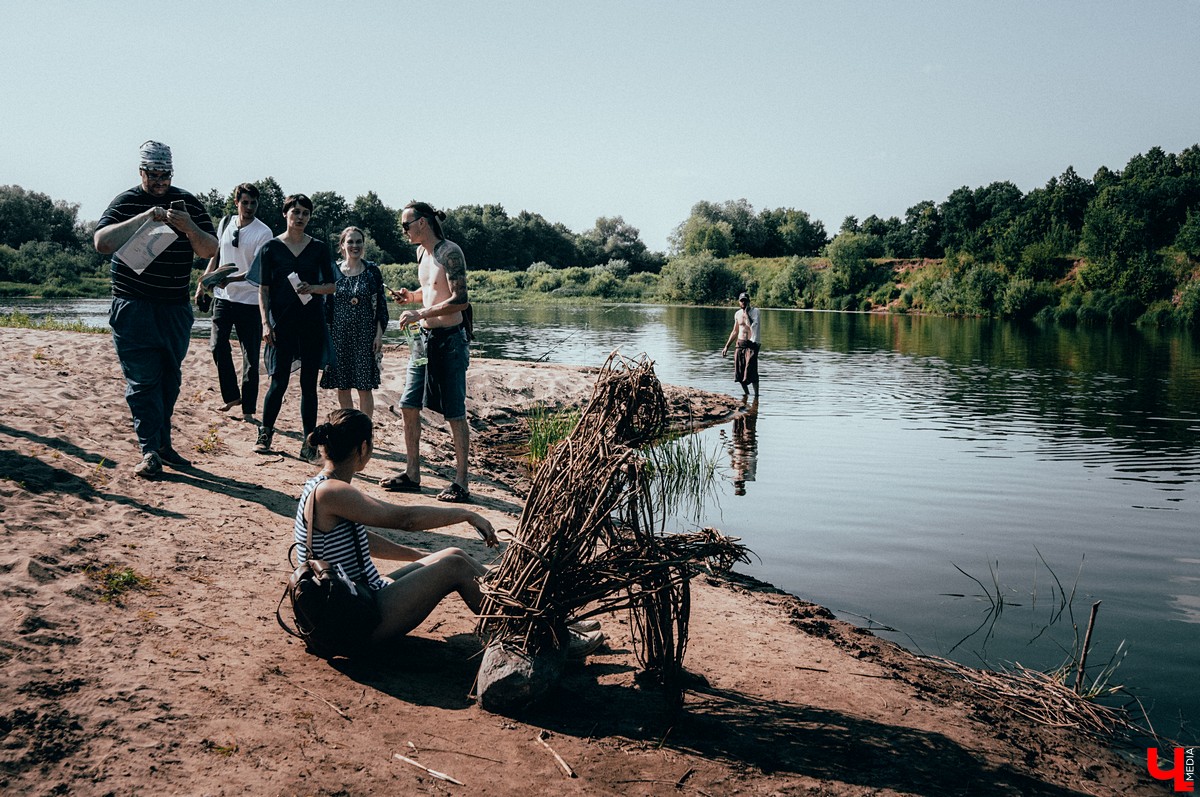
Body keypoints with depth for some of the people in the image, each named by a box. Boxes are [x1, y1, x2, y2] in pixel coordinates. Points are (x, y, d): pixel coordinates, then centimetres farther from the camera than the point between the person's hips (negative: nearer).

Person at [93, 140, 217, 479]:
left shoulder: (188, 203, 7)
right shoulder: (126, 202, 1)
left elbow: (210, 250, 2)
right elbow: (101, 242, -13)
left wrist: (189, 228, -18)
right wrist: (144, 218, -22)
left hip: (176, 308, 3)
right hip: (134, 307, -3)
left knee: (170, 378, 10)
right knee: (142, 379, -5)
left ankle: (163, 442, 23)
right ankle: (149, 451, -3)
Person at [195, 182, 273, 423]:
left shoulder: (263, 233, -9)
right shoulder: (225, 225, 8)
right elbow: (215, 256, 19)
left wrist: (231, 279, -30)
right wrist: (202, 283, 14)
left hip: (249, 300, -5)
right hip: (223, 296, 5)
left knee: (251, 355, -1)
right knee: (217, 345, -2)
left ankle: (248, 409, 5)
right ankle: (231, 395, 16)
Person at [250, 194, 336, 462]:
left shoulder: (319, 248, 8)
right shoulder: (270, 248, 4)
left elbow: (331, 286, 11)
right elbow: (263, 289, 4)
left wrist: (313, 288, -10)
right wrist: (266, 323, -5)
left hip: (312, 322, 2)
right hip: (281, 322, -1)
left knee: (309, 384, 3)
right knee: (279, 382, -3)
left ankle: (309, 443, 8)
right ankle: (265, 433, 18)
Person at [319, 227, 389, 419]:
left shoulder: (372, 271, 0)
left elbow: (381, 305, 0)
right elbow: (326, 306, 7)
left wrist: (379, 334, -6)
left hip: (365, 336, -2)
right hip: (339, 336, 2)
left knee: (364, 387, 0)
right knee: (342, 387, 8)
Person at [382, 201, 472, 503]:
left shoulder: (449, 252, -14)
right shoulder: (421, 253, 12)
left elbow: (460, 300, -23)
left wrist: (420, 314, -25)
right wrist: (410, 295, 7)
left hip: (449, 339, -9)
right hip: (425, 338, 9)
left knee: (454, 413, -3)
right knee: (408, 406, 8)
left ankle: (461, 483, 5)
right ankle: (412, 474, 19)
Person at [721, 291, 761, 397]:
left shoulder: (755, 311, -5)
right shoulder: (737, 314, 10)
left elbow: (751, 325, -21)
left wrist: (746, 313, -17)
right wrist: (727, 346, 17)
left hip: (751, 344, -5)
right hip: (740, 344, 5)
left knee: (751, 371, -12)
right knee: (739, 372, 3)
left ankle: (756, 394, -3)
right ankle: (746, 393, 18)